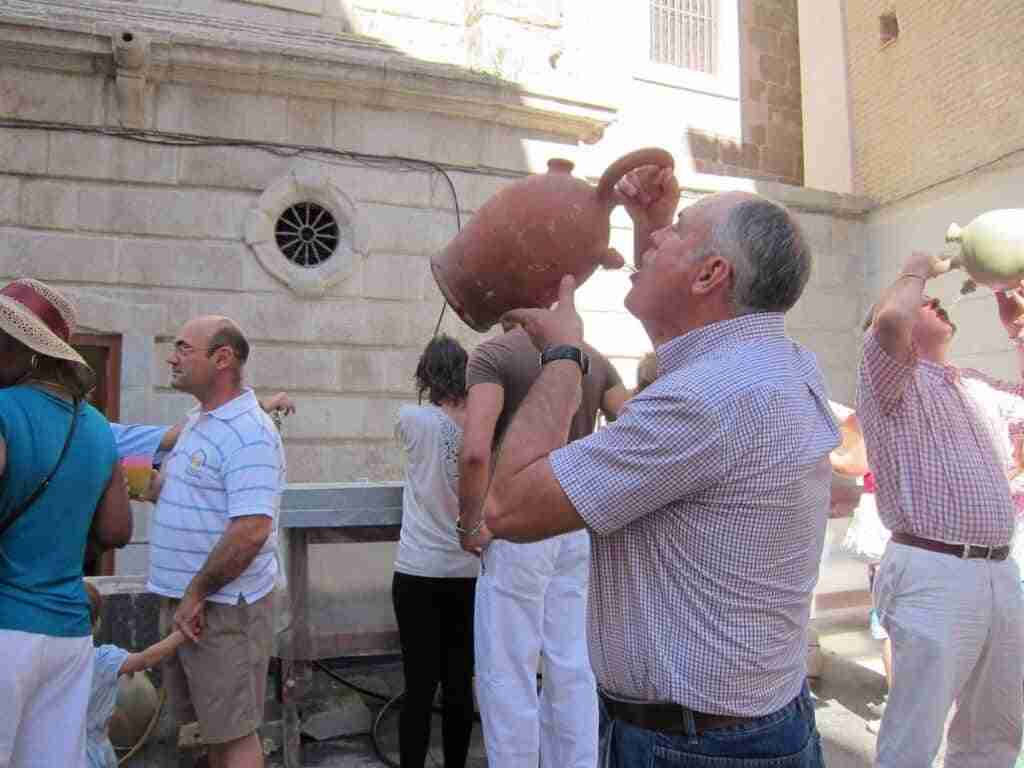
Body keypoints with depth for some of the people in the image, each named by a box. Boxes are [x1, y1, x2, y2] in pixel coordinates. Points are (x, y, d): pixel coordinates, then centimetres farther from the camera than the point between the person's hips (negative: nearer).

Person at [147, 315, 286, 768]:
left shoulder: (249, 434, -21)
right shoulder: (197, 421, 11)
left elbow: (251, 530, -27)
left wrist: (197, 594, -19)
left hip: (221, 607, -9)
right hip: (183, 600, 9)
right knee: (213, 724, 21)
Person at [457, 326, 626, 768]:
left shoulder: (494, 354, -11)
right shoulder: (594, 358, 8)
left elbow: (475, 451, -23)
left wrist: (471, 524, -9)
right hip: (578, 529, 6)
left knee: (508, 673, 8)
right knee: (572, 667, 17)